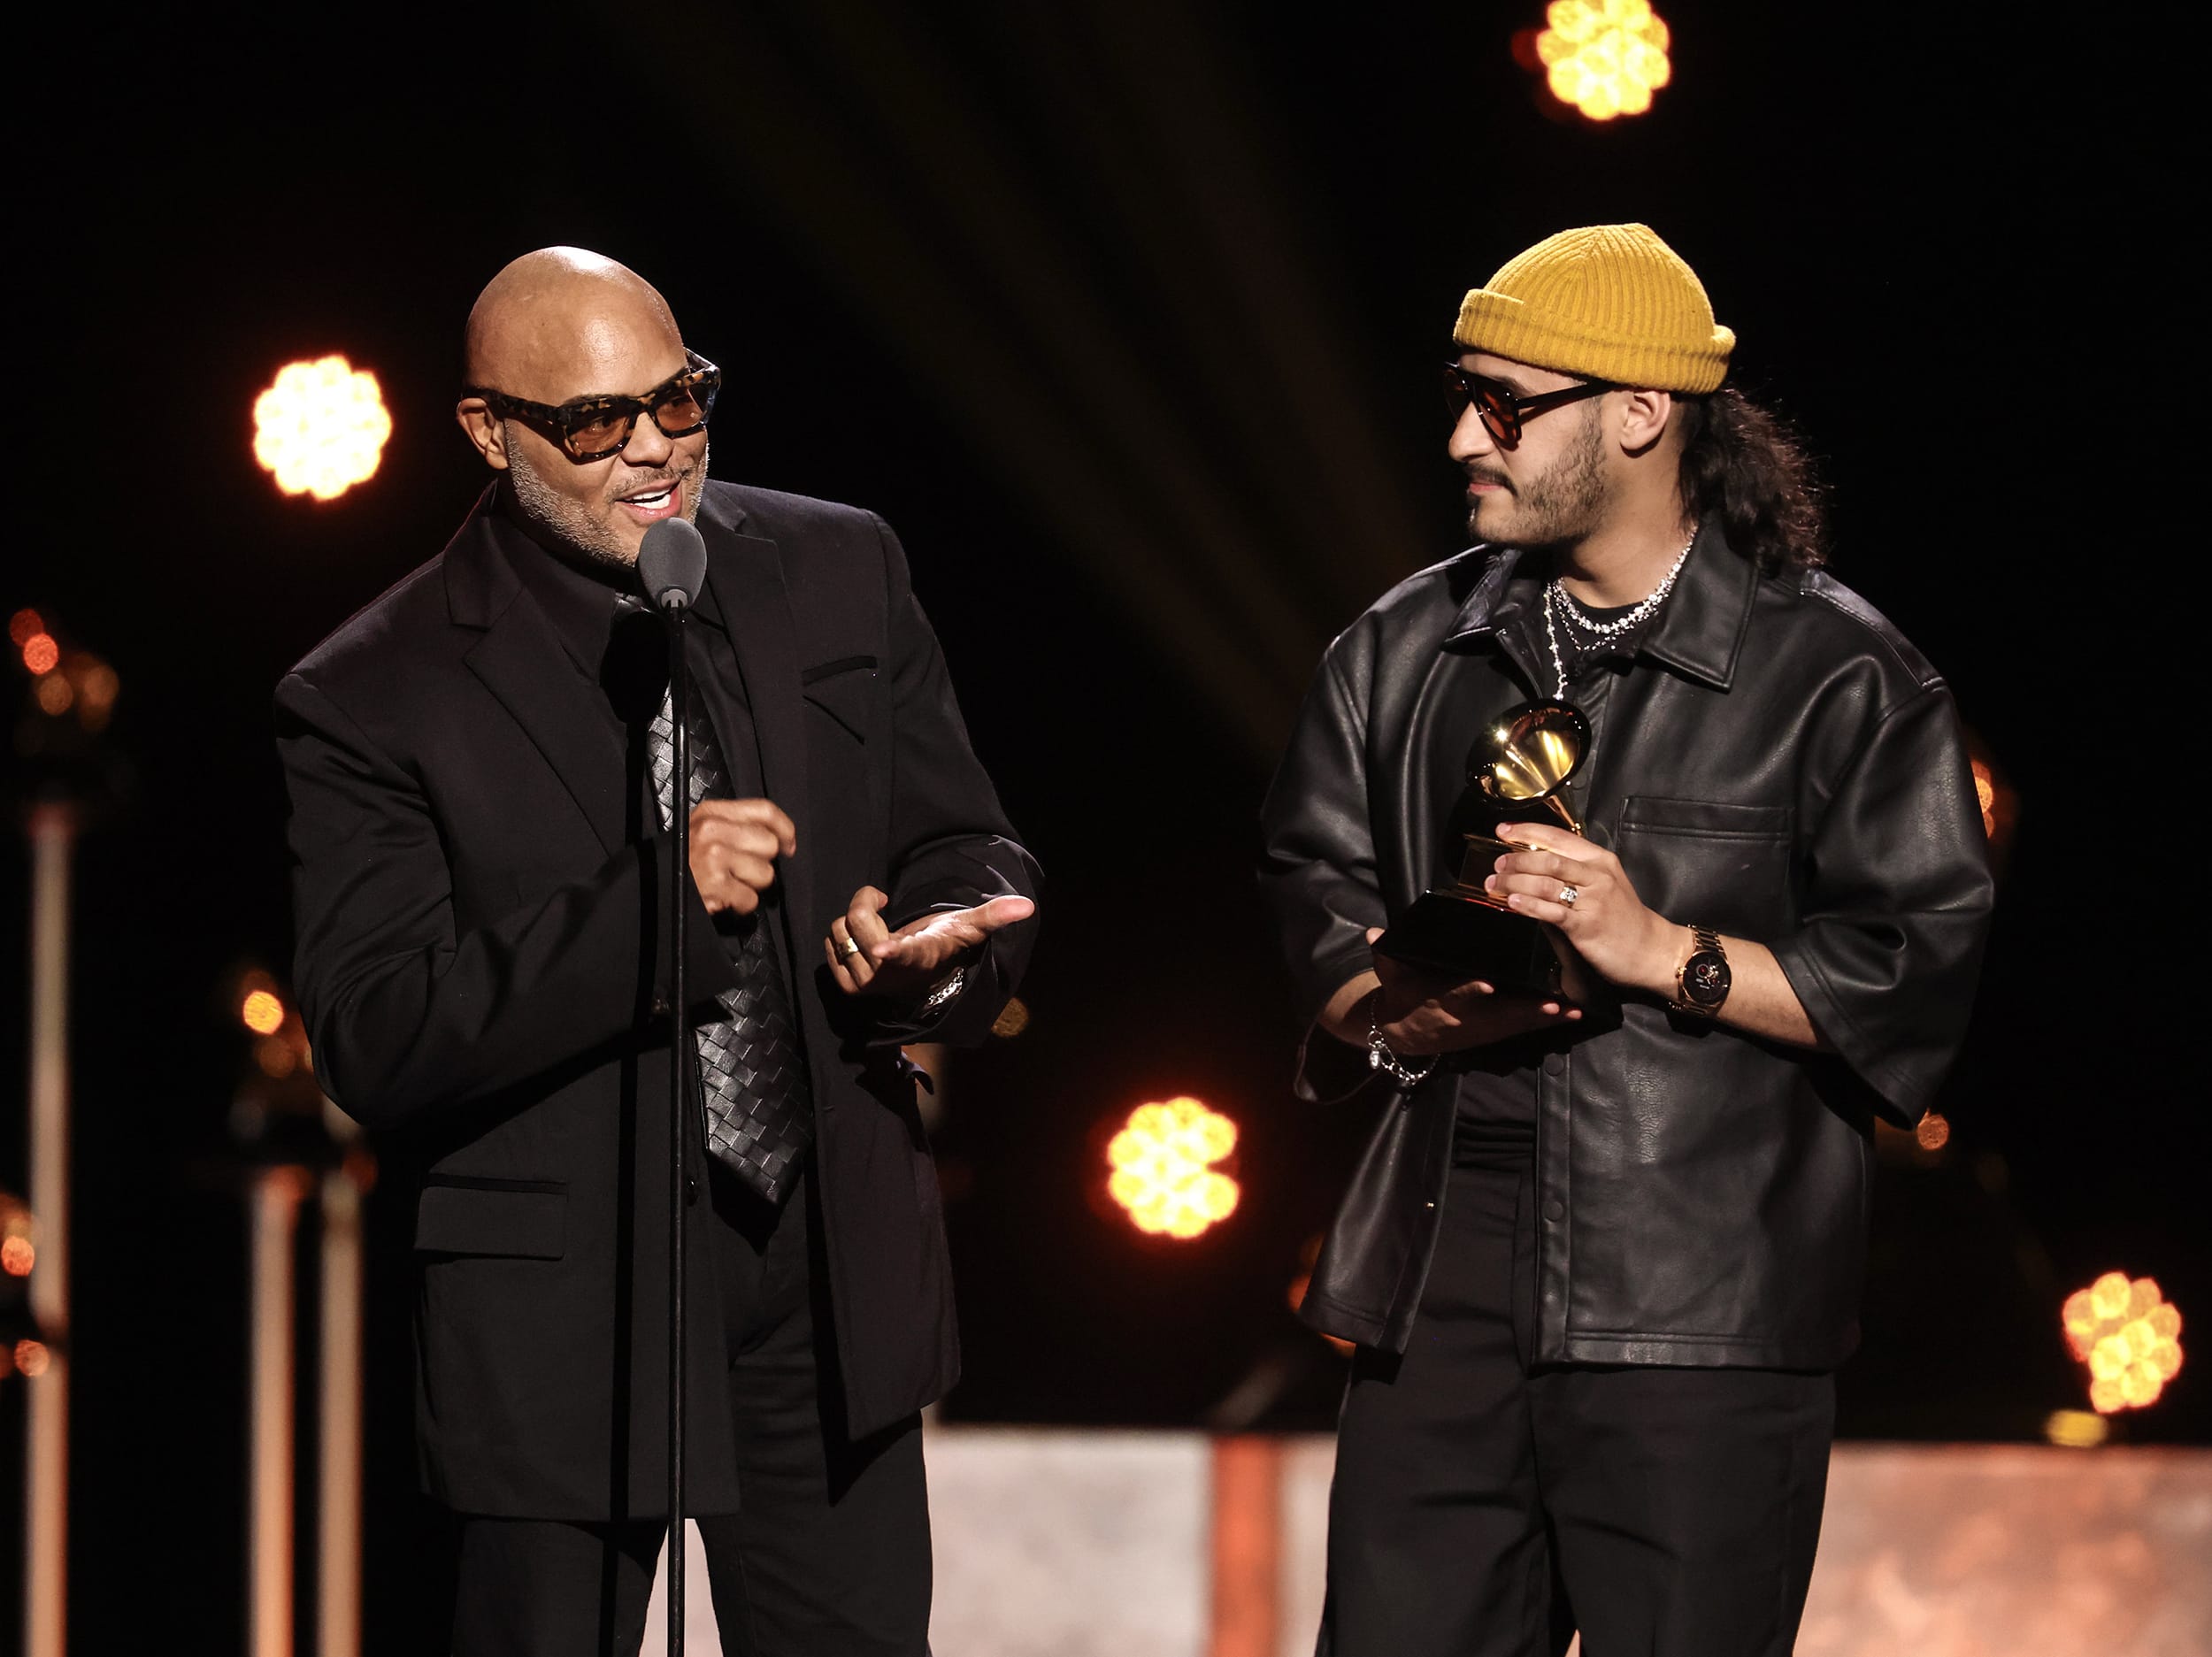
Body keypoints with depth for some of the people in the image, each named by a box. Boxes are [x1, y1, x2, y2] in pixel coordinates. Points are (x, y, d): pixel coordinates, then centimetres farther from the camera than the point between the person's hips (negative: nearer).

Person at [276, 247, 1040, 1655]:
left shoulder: (842, 573, 4)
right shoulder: (374, 697, -10)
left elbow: (974, 857, 9)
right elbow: (376, 1047, -17)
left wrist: (933, 958, -15)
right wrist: (652, 900, -27)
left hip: (834, 1278, 4)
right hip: (564, 1315, -4)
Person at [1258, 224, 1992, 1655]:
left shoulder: (1834, 676, -2)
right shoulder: (1406, 650, 14)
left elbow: (1920, 970, -6)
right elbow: (1313, 891, 19)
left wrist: (1663, 951, -15)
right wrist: (1402, 1013, -3)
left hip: (1704, 1332, -5)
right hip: (1440, 1302, 5)